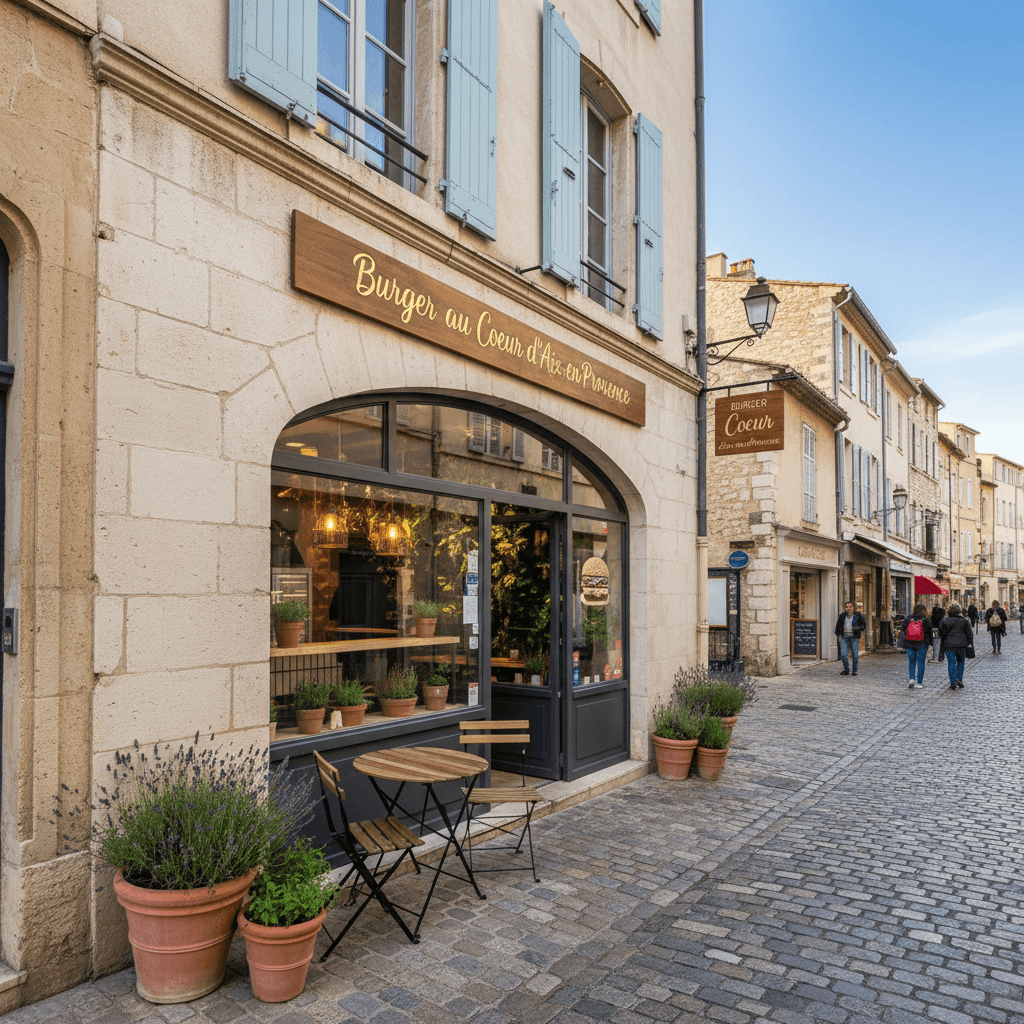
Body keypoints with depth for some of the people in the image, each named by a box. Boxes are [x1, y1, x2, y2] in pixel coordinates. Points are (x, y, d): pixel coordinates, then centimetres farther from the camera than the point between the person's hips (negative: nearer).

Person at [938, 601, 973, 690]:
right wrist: (970, 643, 13)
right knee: (960, 662, 18)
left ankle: (953, 683, 1)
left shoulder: (944, 621, 0)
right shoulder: (964, 621, -1)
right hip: (961, 645, 0)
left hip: (949, 645, 0)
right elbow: (969, 634, 2)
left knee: (951, 664, 3)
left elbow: (941, 633, 5)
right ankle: (959, 679, 10)